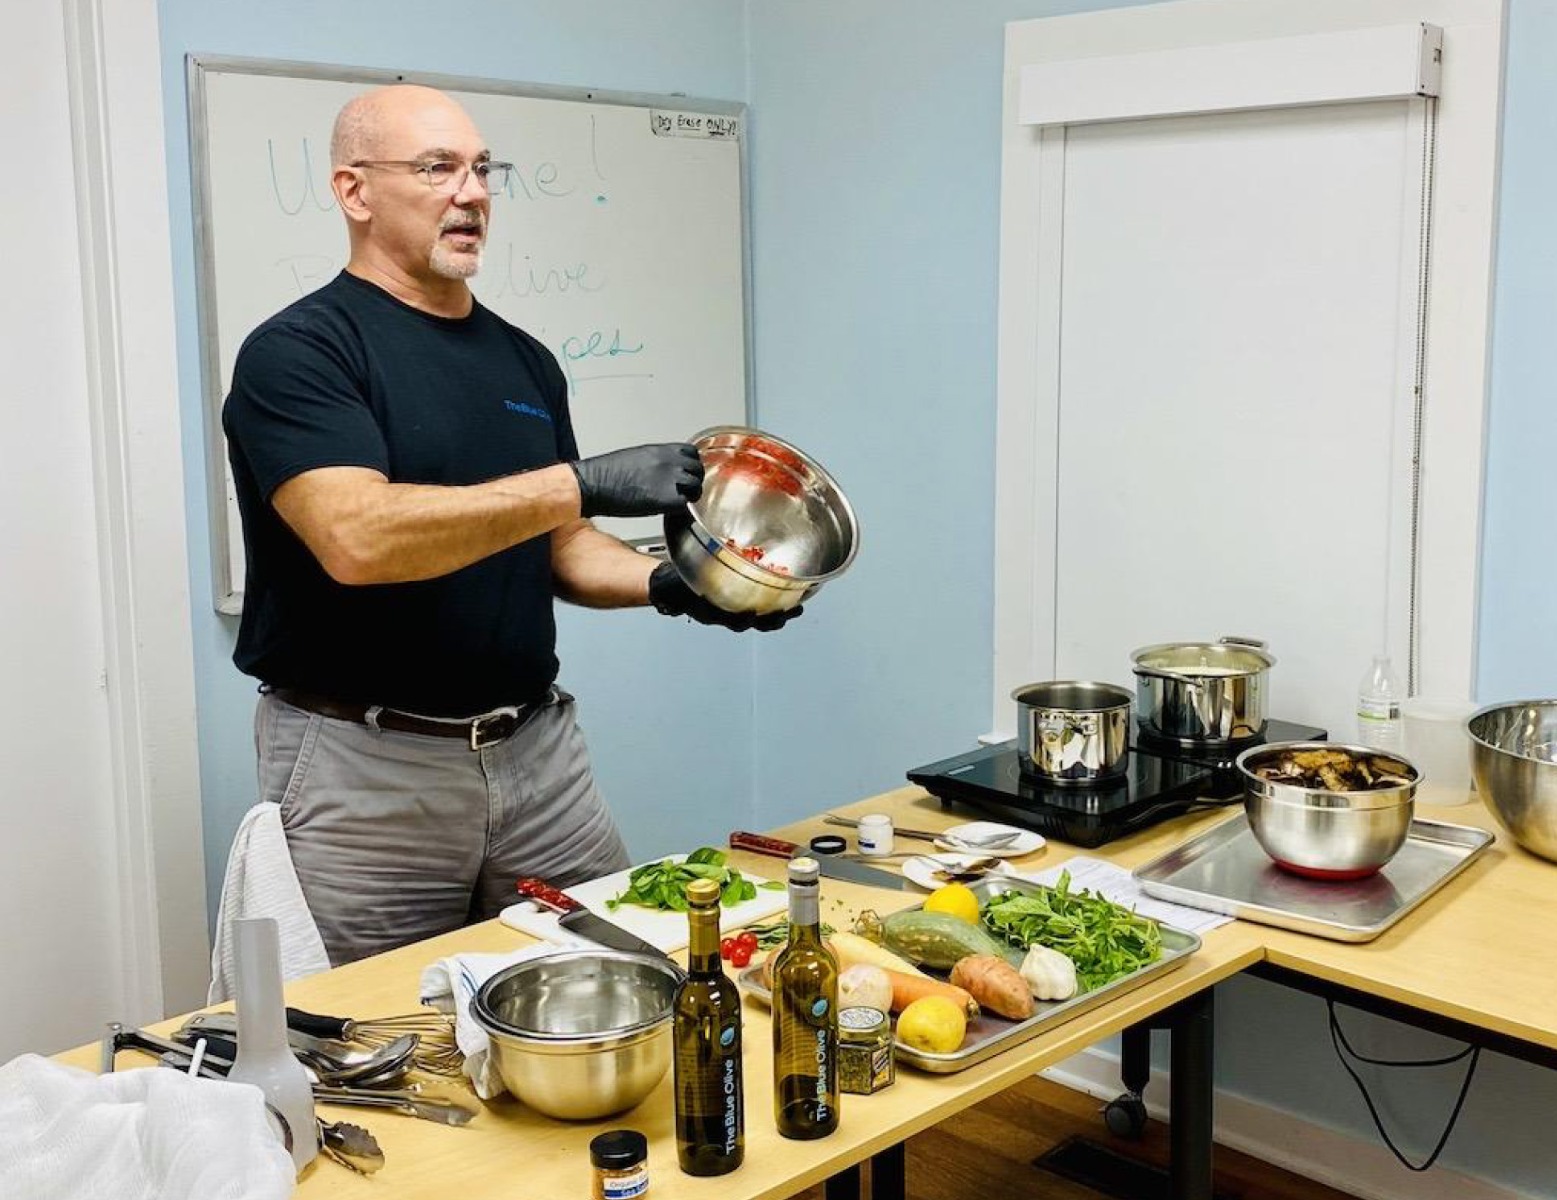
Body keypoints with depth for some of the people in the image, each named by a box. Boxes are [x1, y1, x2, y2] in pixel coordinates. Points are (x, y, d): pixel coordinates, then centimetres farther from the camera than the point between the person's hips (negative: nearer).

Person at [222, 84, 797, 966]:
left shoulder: (523, 359, 11)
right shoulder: (298, 352, -10)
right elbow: (357, 537, -26)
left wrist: (664, 585, -4)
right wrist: (581, 484, -29)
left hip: (538, 749, 6)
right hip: (366, 763, -5)